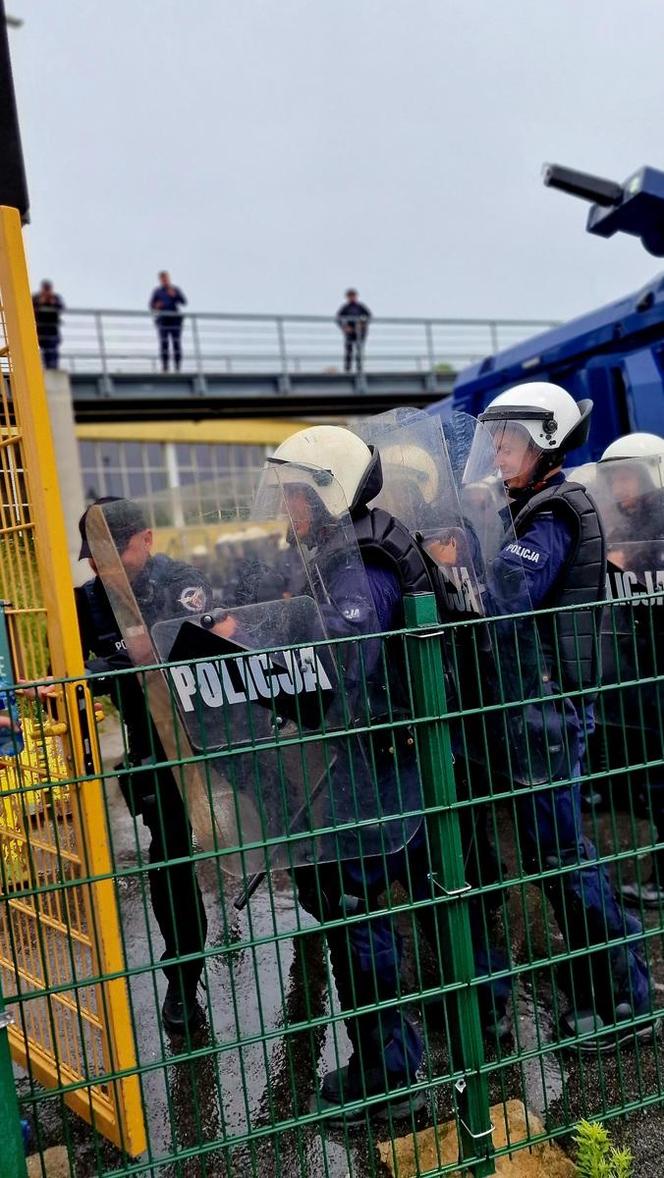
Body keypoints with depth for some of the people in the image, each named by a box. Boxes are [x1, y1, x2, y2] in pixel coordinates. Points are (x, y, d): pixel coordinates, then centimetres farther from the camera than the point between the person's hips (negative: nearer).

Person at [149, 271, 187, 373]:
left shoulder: (176, 290, 7)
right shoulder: (157, 291, 9)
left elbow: (184, 303, -3)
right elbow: (151, 307, 10)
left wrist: (174, 295, -17)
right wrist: (156, 306, -13)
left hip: (175, 319, 0)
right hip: (162, 320, 0)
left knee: (176, 343, -6)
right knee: (163, 343, -7)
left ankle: (177, 367, -6)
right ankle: (165, 366, -8)